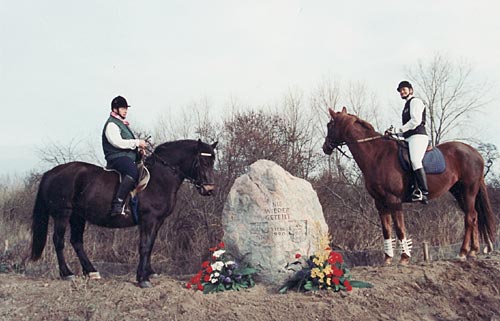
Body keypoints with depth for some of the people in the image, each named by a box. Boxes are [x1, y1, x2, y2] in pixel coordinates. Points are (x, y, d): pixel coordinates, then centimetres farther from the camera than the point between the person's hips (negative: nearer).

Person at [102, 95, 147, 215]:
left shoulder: (123, 124, 27)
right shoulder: (111, 124, -4)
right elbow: (117, 142, -19)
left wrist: (139, 148, 13)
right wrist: (137, 142, -14)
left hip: (129, 157, 11)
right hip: (117, 157, -11)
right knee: (133, 173, -37)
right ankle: (117, 205, -44)